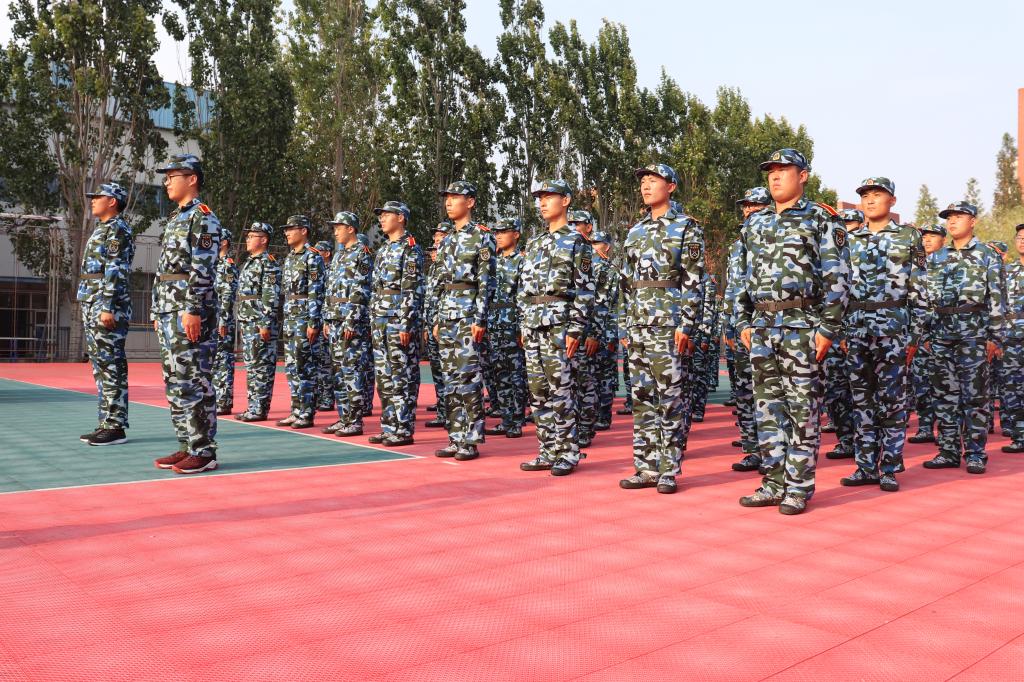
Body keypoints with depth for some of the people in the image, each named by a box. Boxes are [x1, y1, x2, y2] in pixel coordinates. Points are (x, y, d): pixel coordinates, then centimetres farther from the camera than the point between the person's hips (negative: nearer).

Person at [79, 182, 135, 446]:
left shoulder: (117, 229, -8)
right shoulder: (102, 230, 22)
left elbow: (116, 272, -17)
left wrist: (107, 307, -23)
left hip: (106, 307, -10)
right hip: (92, 306, 10)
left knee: (110, 367, -9)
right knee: (101, 366, 11)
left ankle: (115, 427, -6)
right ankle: (106, 423, 16)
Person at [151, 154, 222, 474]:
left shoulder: (203, 217, -8)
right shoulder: (174, 218, 21)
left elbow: (202, 269, -17)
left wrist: (192, 310, -23)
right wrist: (157, 311, 20)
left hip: (190, 310, -10)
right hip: (168, 312, 10)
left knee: (194, 382, -7)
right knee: (175, 381, 11)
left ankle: (204, 452, -2)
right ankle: (187, 447, 18)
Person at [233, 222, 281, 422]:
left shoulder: (269, 263, -10)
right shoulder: (249, 262, 19)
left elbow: (271, 297, -17)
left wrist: (266, 324, -22)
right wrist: (243, 321, 20)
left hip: (261, 323, -10)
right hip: (247, 322, 10)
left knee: (261, 366, -6)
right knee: (251, 366, 12)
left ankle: (260, 410, -2)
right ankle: (253, 407, 18)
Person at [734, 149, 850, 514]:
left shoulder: (821, 220, -1)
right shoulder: (755, 223, 16)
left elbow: (837, 278, -7)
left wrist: (828, 328, -13)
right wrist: (743, 322, 12)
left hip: (801, 324, -6)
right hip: (761, 325, 6)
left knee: (802, 408, -2)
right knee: (767, 406, 8)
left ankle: (799, 488, 6)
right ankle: (775, 483, 16)